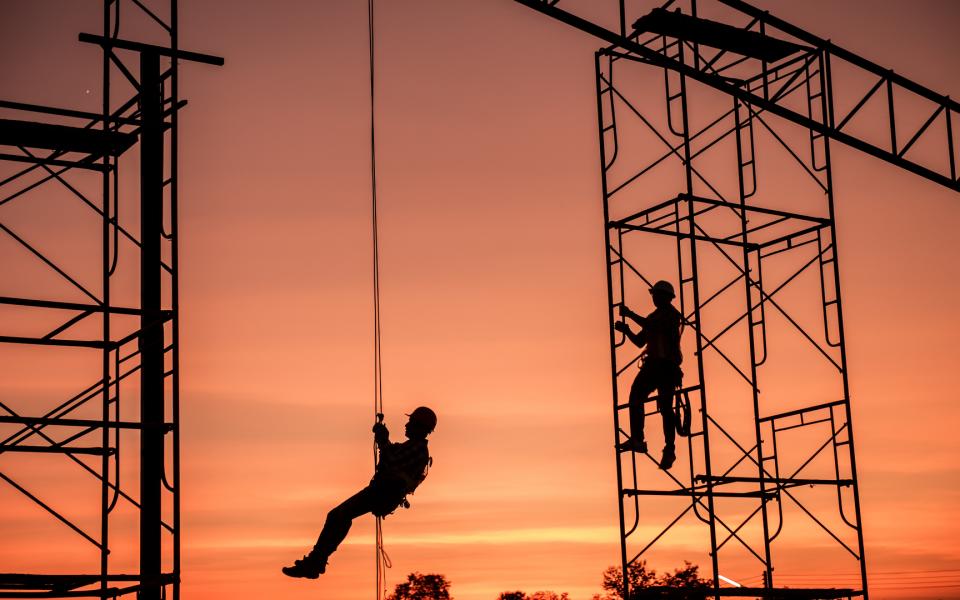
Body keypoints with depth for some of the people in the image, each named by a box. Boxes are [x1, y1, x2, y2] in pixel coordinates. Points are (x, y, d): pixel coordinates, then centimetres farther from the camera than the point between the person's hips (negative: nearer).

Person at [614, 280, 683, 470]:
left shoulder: (670, 313, -2)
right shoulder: (655, 317, 24)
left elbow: (651, 326, -20)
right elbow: (640, 341, 22)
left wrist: (629, 314, -14)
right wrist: (626, 330, 4)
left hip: (667, 365, -8)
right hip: (653, 364, 8)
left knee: (665, 406, -9)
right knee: (636, 395, -9)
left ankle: (669, 449, -5)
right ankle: (637, 439, -12)